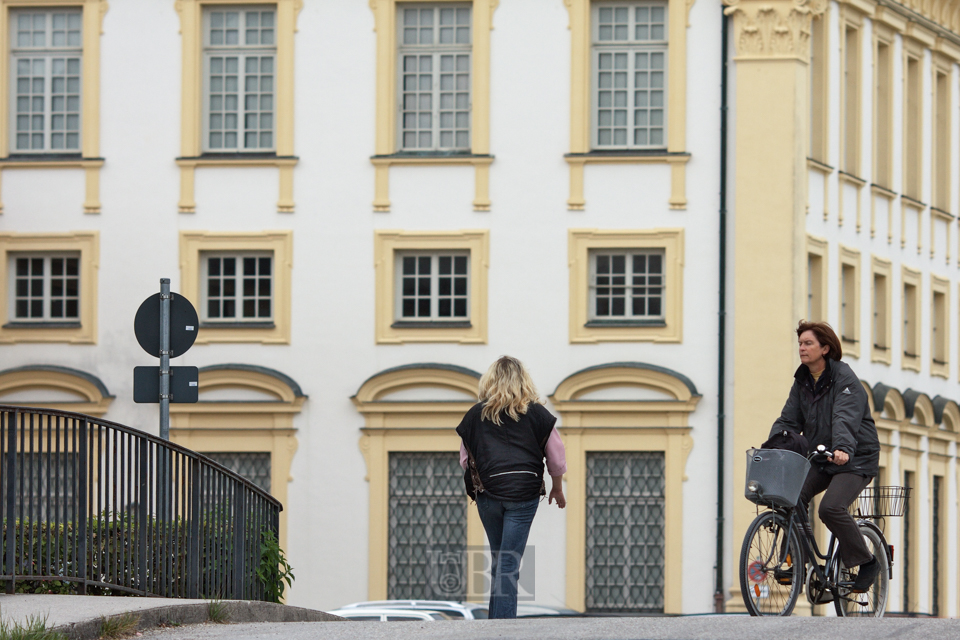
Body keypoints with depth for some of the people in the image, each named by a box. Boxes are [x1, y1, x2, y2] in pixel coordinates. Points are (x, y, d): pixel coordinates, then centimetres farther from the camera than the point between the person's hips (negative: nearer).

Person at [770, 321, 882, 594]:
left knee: (830, 507, -27)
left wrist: (843, 449, -47)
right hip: (820, 458, 7)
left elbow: (846, 419, -29)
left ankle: (866, 562, -8)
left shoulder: (845, 379, -14)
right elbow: (789, 420, 5)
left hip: (855, 459, -7)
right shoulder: (802, 382, 8)